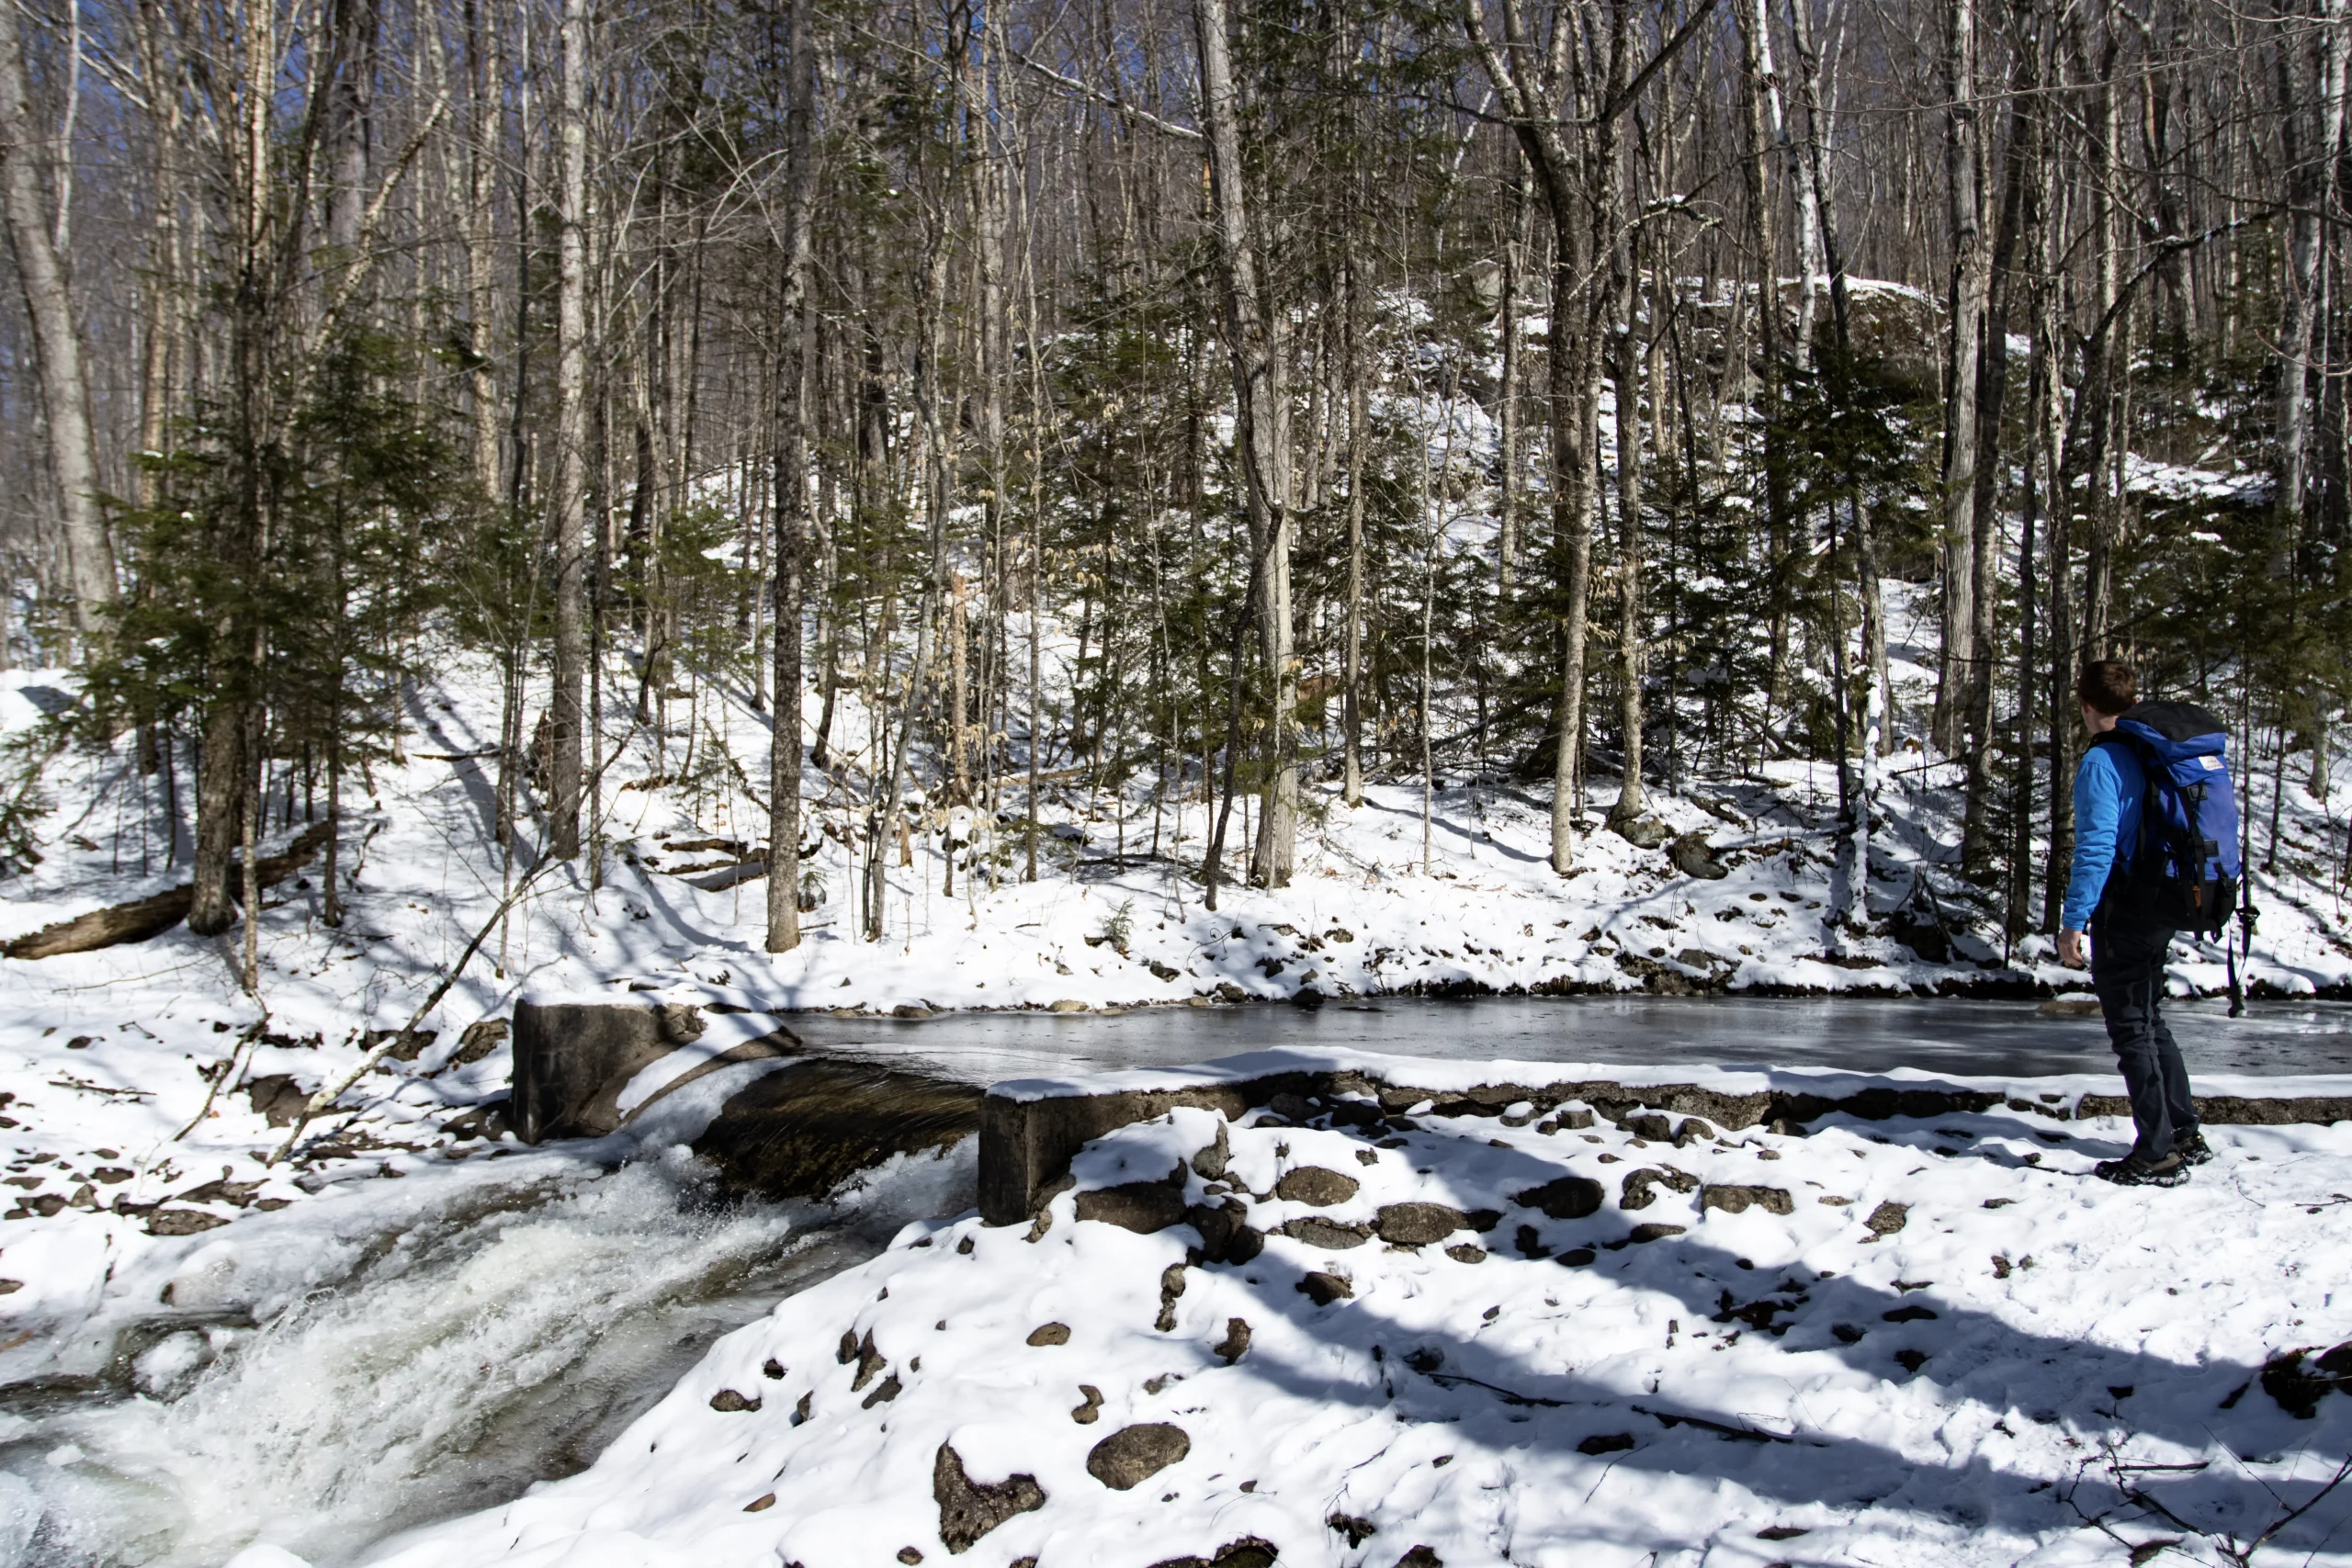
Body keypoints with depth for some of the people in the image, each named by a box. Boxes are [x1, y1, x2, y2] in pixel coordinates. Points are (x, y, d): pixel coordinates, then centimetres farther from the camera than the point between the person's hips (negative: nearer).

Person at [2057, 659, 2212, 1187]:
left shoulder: (2102, 762, -16)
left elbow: (2097, 846, -22)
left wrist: (2073, 920, -19)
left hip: (2122, 913, -8)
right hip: (2159, 909, 8)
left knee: (2131, 1030, -1)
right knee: (2151, 1022, 20)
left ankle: (2157, 1155, 2)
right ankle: (2185, 1135, 26)